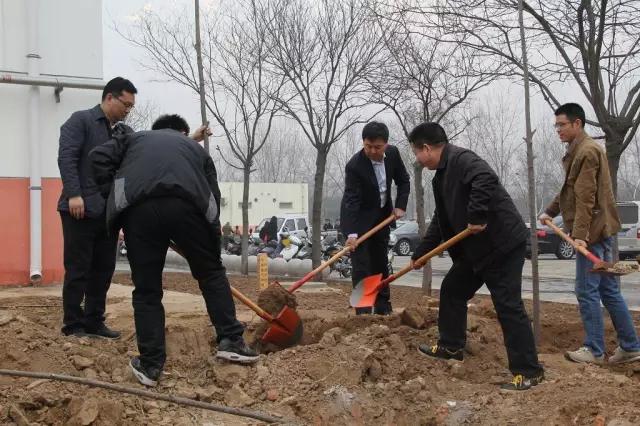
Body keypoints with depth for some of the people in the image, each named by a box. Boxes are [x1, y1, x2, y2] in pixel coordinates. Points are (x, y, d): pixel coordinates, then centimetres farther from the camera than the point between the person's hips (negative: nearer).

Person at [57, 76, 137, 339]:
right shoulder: (81, 120, -1)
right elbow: (66, 157, -12)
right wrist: (74, 194, -22)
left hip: (108, 211, 7)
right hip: (81, 209, -7)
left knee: (103, 270, 8)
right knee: (78, 270, -2)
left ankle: (94, 322, 17)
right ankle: (73, 326, 6)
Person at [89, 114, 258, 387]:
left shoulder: (134, 138, 38)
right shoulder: (196, 148, 36)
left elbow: (98, 157, 23)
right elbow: (213, 196, 29)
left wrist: (114, 188, 32)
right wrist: (210, 244, 34)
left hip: (138, 207, 0)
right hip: (187, 205, 0)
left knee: (146, 289, 10)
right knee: (211, 272, 20)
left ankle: (150, 365, 12)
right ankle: (231, 340, 17)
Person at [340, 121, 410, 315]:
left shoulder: (393, 153, -11)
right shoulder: (354, 165, -28)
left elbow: (403, 181, 4)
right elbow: (351, 200, -32)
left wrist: (400, 206, -9)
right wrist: (351, 233, -39)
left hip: (381, 216, 5)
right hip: (358, 218, -5)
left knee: (380, 263, 11)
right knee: (361, 265, -10)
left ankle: (383, 308, 19)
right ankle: (364, 310, -8)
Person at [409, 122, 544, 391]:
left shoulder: (460, 159, -15)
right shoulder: (443, 174, 17)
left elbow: (486, 180, -36)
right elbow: (441, 220, 24)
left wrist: (477, 217, -32)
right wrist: (420, 254, 25)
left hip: (503, 244, -11)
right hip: (477, 248, 11)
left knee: (508, 306, -8)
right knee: (452, 289, 20)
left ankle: (528, 372, -1)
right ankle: (451, 347, 35)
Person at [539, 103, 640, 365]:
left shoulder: (587, 151, -15)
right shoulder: (579, 151, 18)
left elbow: (586, 198, -22)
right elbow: (569, 191, 25)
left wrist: (580, 233, -27)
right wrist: (550, 211, 16)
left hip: (592, 231, -10)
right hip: (600, 230, 10)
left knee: (587, 291, -5)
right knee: (608, 290, 12)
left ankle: (594, 351, 2)